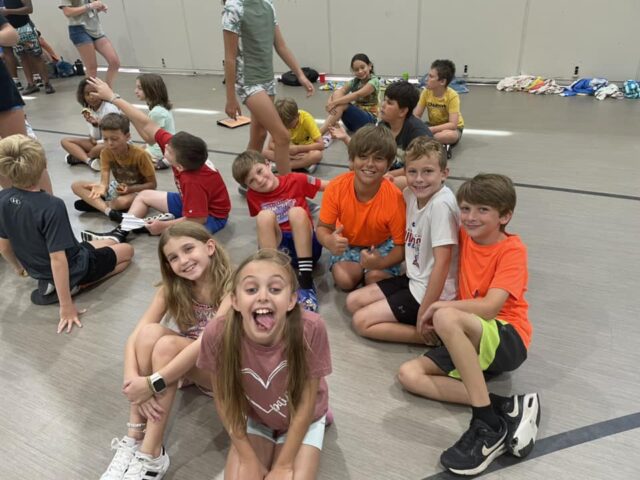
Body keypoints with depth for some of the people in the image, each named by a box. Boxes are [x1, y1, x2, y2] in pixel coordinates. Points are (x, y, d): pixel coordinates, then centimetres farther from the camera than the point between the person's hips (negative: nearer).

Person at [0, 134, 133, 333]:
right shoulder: (52, 206, -34)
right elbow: (58, 259, -32)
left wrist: (19, 268, 21)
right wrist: (66, 306, -25)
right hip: (73, 268, -8)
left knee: (107, 244, 31)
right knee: (127, 251, 15)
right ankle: (75, 286, 0)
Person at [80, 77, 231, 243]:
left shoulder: (193, 183, -38)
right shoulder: (173, 144, -18)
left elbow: (198, 219, -31)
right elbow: (147, 125, -16)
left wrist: (164, 226, -21)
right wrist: (112, 97, -14)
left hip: (212, 215, -9)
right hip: (190, 202, 9)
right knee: (144, 195, 12)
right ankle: (120, 233, 3)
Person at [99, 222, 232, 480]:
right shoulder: (171, 288, -7)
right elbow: (135, 337, -16)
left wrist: (153, 384, -35)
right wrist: (134, 381, -32)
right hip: (186, 364, 5)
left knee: (166, 344, -32)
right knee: (150, 332, -26)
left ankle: (151, 456, -25)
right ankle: (134, 439, -21)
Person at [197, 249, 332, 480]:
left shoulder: (311, 329, -35)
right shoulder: (217, 334, -31)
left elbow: (305, 404, -20)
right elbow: (223, 401, -13)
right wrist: (249, 460, -10)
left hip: (302, 419, -1)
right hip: (254, 419, 2)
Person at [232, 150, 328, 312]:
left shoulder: (296, 180, -4)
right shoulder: (252, 196, 3)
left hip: (305, 246, -1)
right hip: (277, 248, 1)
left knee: (297, 212, -29)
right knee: (265, 215, -25)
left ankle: (306, 281, -35)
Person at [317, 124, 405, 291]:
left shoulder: (394, 197, -30)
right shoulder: (336, 187, -26)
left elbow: (401, 245, -21)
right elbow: (323, 227, -15)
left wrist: (381, 263, -42)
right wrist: (329, 241, -41)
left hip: (382, 245, -1)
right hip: (348, 244, 1)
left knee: (376, 279, -25)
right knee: (344, 279, -23)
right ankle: (361, 268, 9)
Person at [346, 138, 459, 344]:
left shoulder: (441, 205, -24)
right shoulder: (410, 194, -2)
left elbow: (442, 262, -25)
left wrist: (423, 315, -20)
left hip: (432, 291, -8)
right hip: (414, 279, 8)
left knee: (362, 321, -8)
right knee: (353, 301, 8)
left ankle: (433, 333, -6)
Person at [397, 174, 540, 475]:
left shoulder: (512, 249, -11)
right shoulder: (466, 236, 6)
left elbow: (489, 307, -24)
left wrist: (439, 307, -15)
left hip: (507, 341, -7)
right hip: (469, 341, 7)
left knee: (446, 318, -37)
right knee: (409, 375, -14)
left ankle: (489, 426, -28)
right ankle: (506, 408, -21)